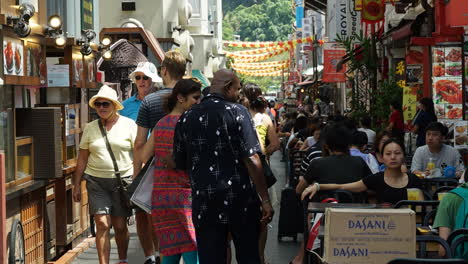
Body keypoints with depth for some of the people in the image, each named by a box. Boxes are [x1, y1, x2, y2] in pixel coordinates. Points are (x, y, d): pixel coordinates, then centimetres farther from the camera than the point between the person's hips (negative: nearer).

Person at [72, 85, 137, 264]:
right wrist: (76, 185, 9)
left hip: (123, 180, -1)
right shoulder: (90, 128, 7)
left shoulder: (129, 125, 1)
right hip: (96, 182, 1)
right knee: (102, 224, -8)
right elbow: (82, 158, 11)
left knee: (120, 225, 5)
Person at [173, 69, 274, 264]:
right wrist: (265, 200, -10)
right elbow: (252, 160, -13)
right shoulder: (237, 112, -6)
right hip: (241, 201, -3)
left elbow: (180, 164, 10)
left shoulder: (186, 118, 6)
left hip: (203, 204, 3)